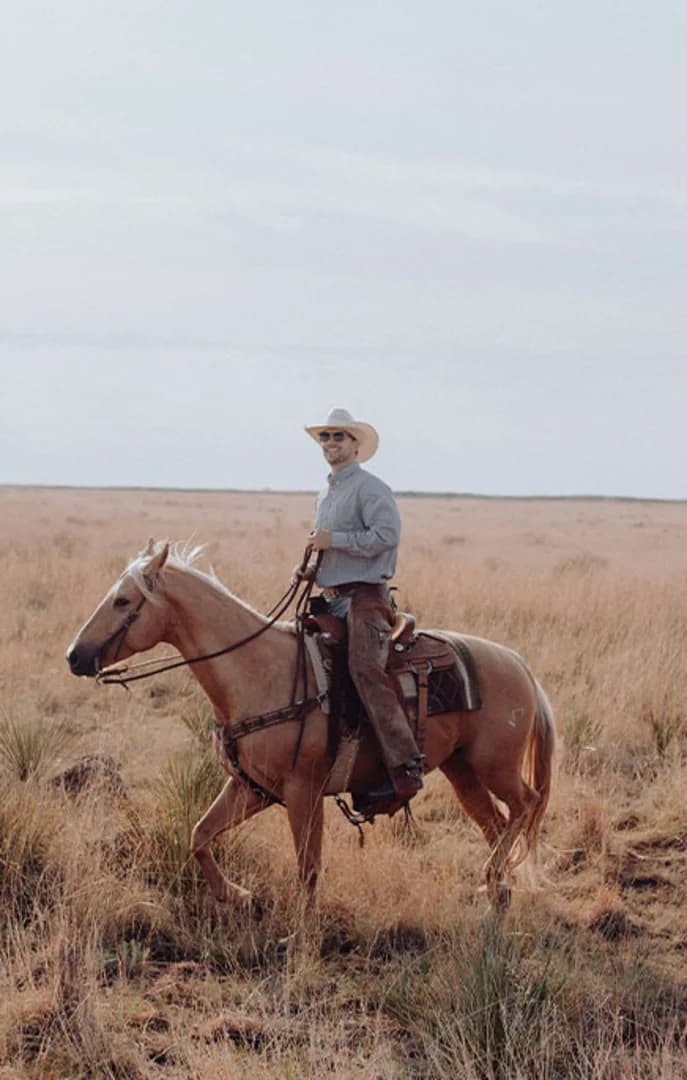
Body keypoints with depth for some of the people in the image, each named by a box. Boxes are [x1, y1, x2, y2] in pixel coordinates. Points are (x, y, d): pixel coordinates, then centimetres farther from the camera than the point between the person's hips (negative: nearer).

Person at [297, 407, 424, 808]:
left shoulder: (370, 488, -7)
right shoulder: (326, 495, 22)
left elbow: (386, 535, -21)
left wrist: (333, 541, -18)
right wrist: (313, 568, 15)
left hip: (365, 595, -11)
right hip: (332, 598, 11)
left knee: (366, 670, -26)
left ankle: (405, 770, -33)